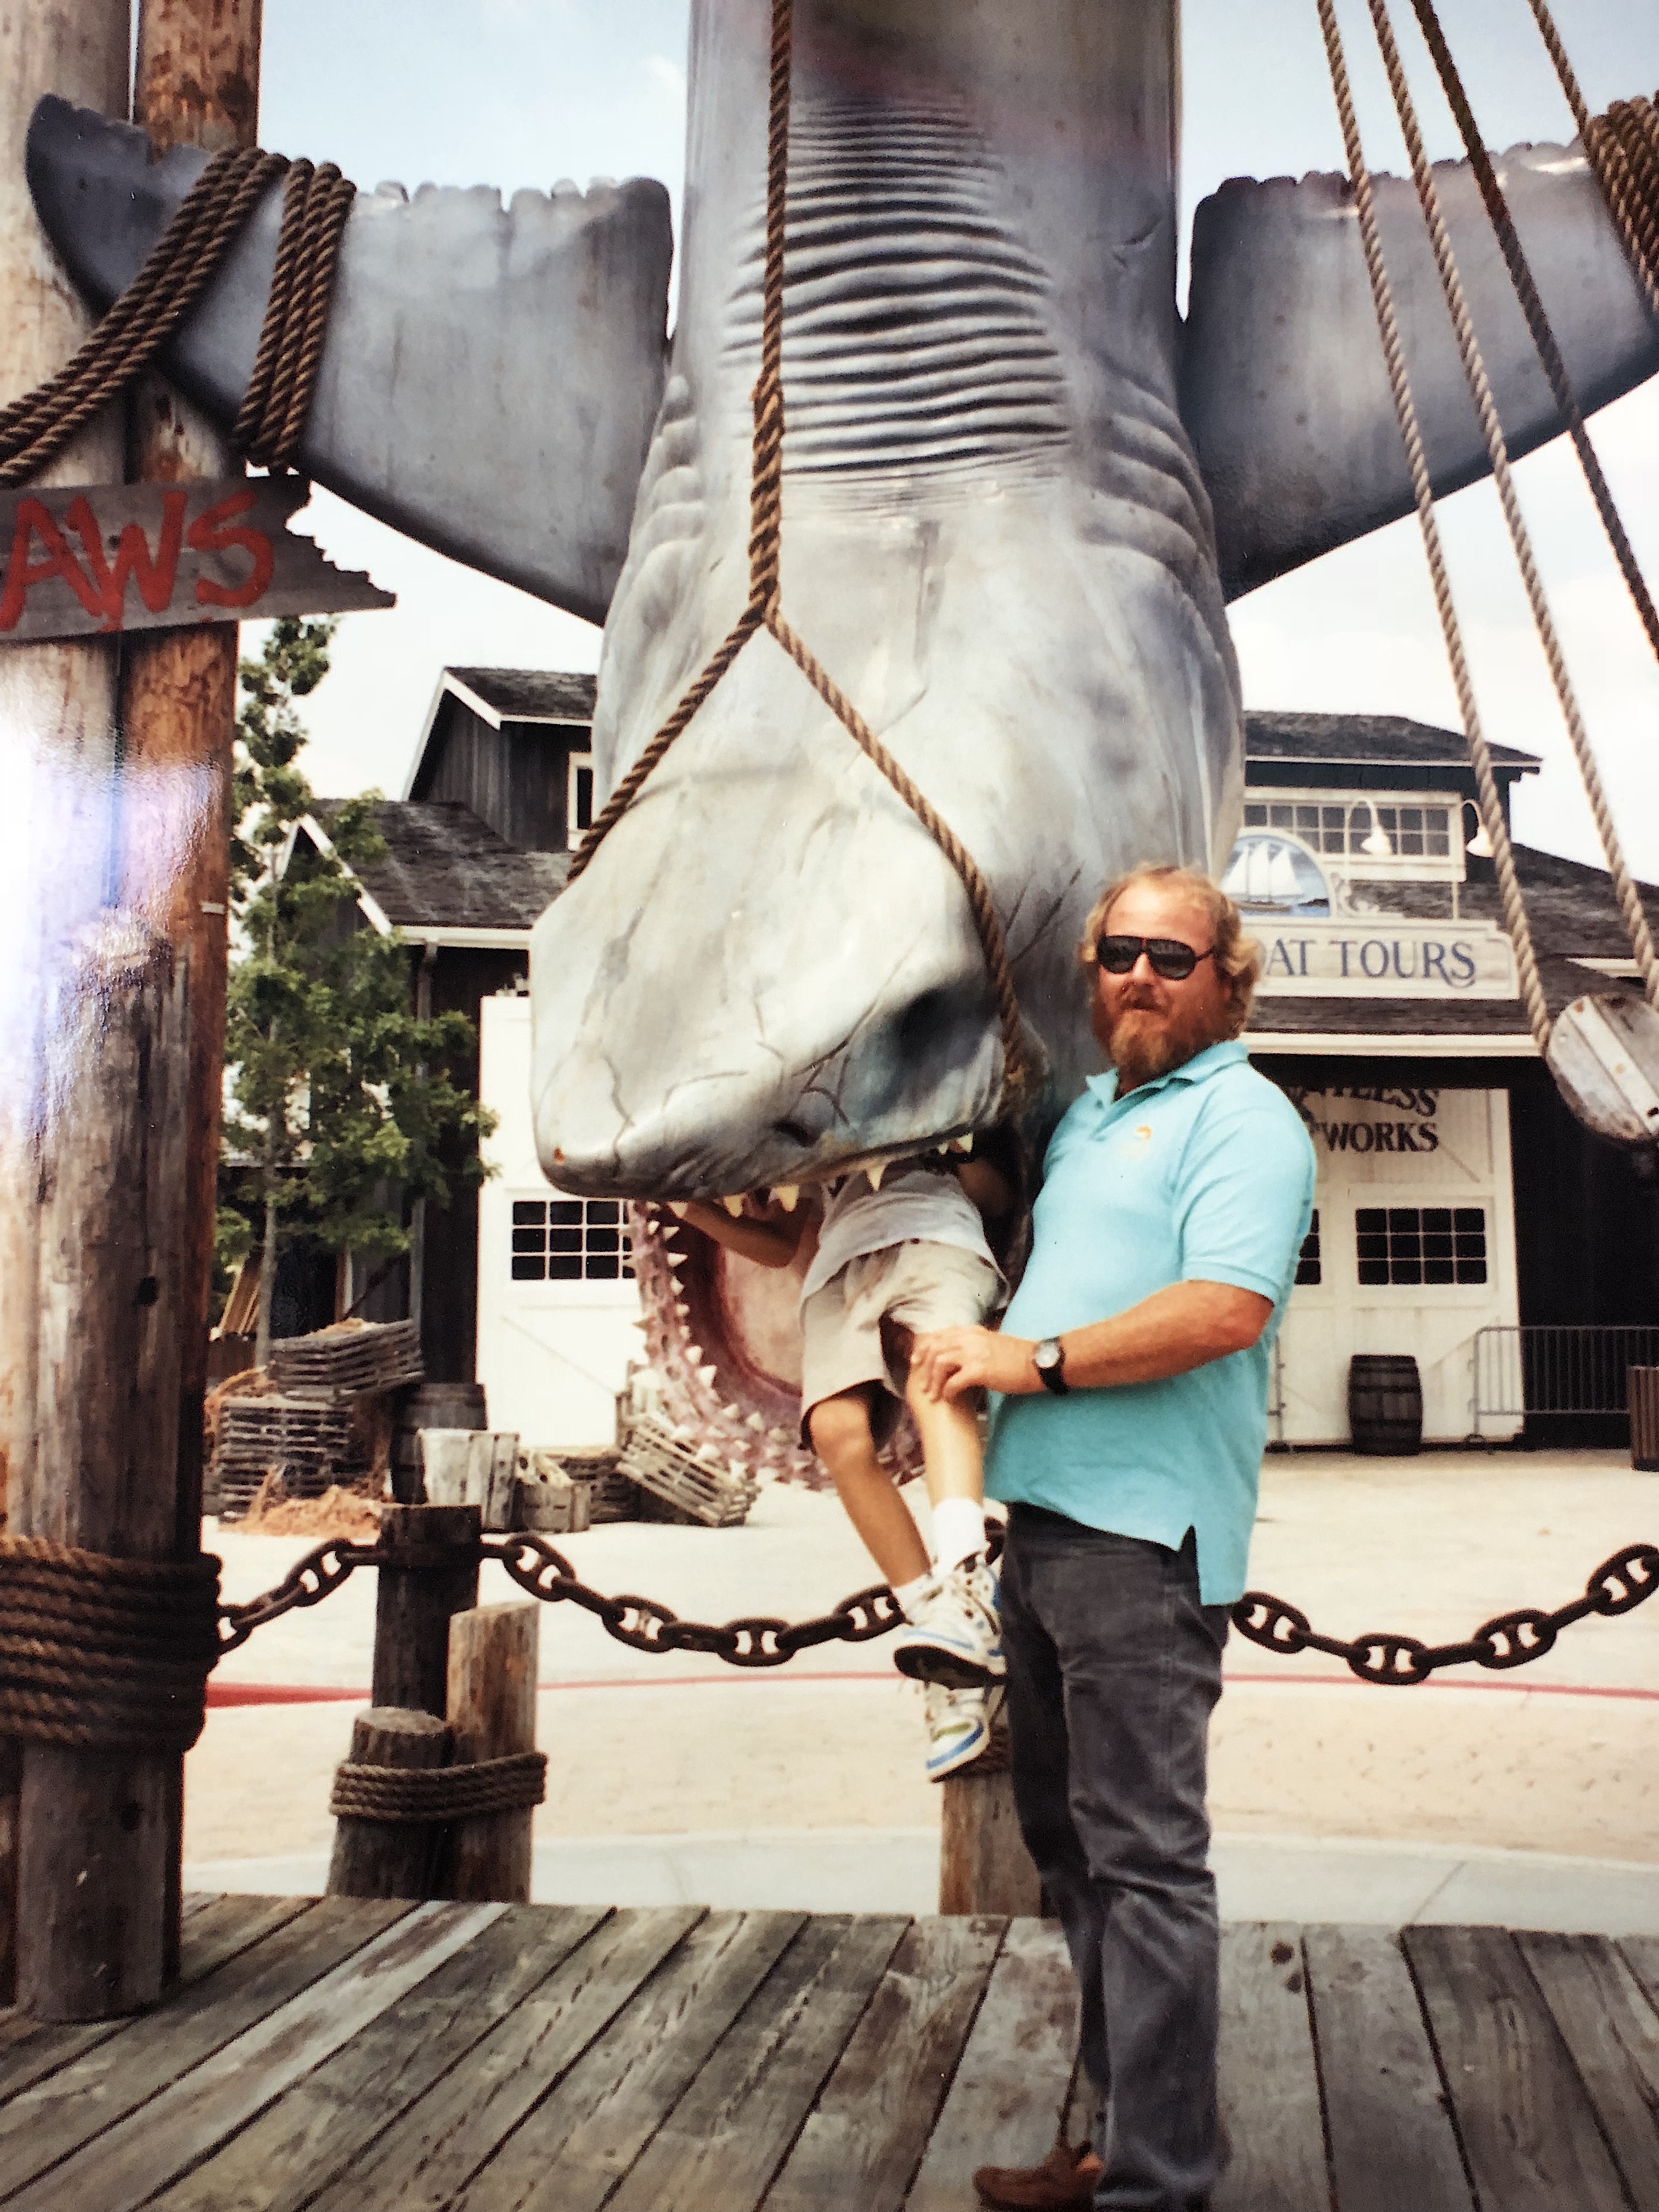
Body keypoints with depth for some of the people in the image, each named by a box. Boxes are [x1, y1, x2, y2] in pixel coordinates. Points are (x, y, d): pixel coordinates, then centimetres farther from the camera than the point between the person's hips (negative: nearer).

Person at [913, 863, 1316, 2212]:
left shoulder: (1242, 1118, -6)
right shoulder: (1087, 1112, 20)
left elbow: (1228, 1308, -21)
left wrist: (1035, 1358, -18)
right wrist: (956, 1350, 18)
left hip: (1143, 1534, -9)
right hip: (1038, 1519, 9)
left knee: (1143, 1855, -5)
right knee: (1072, 1844, 16)